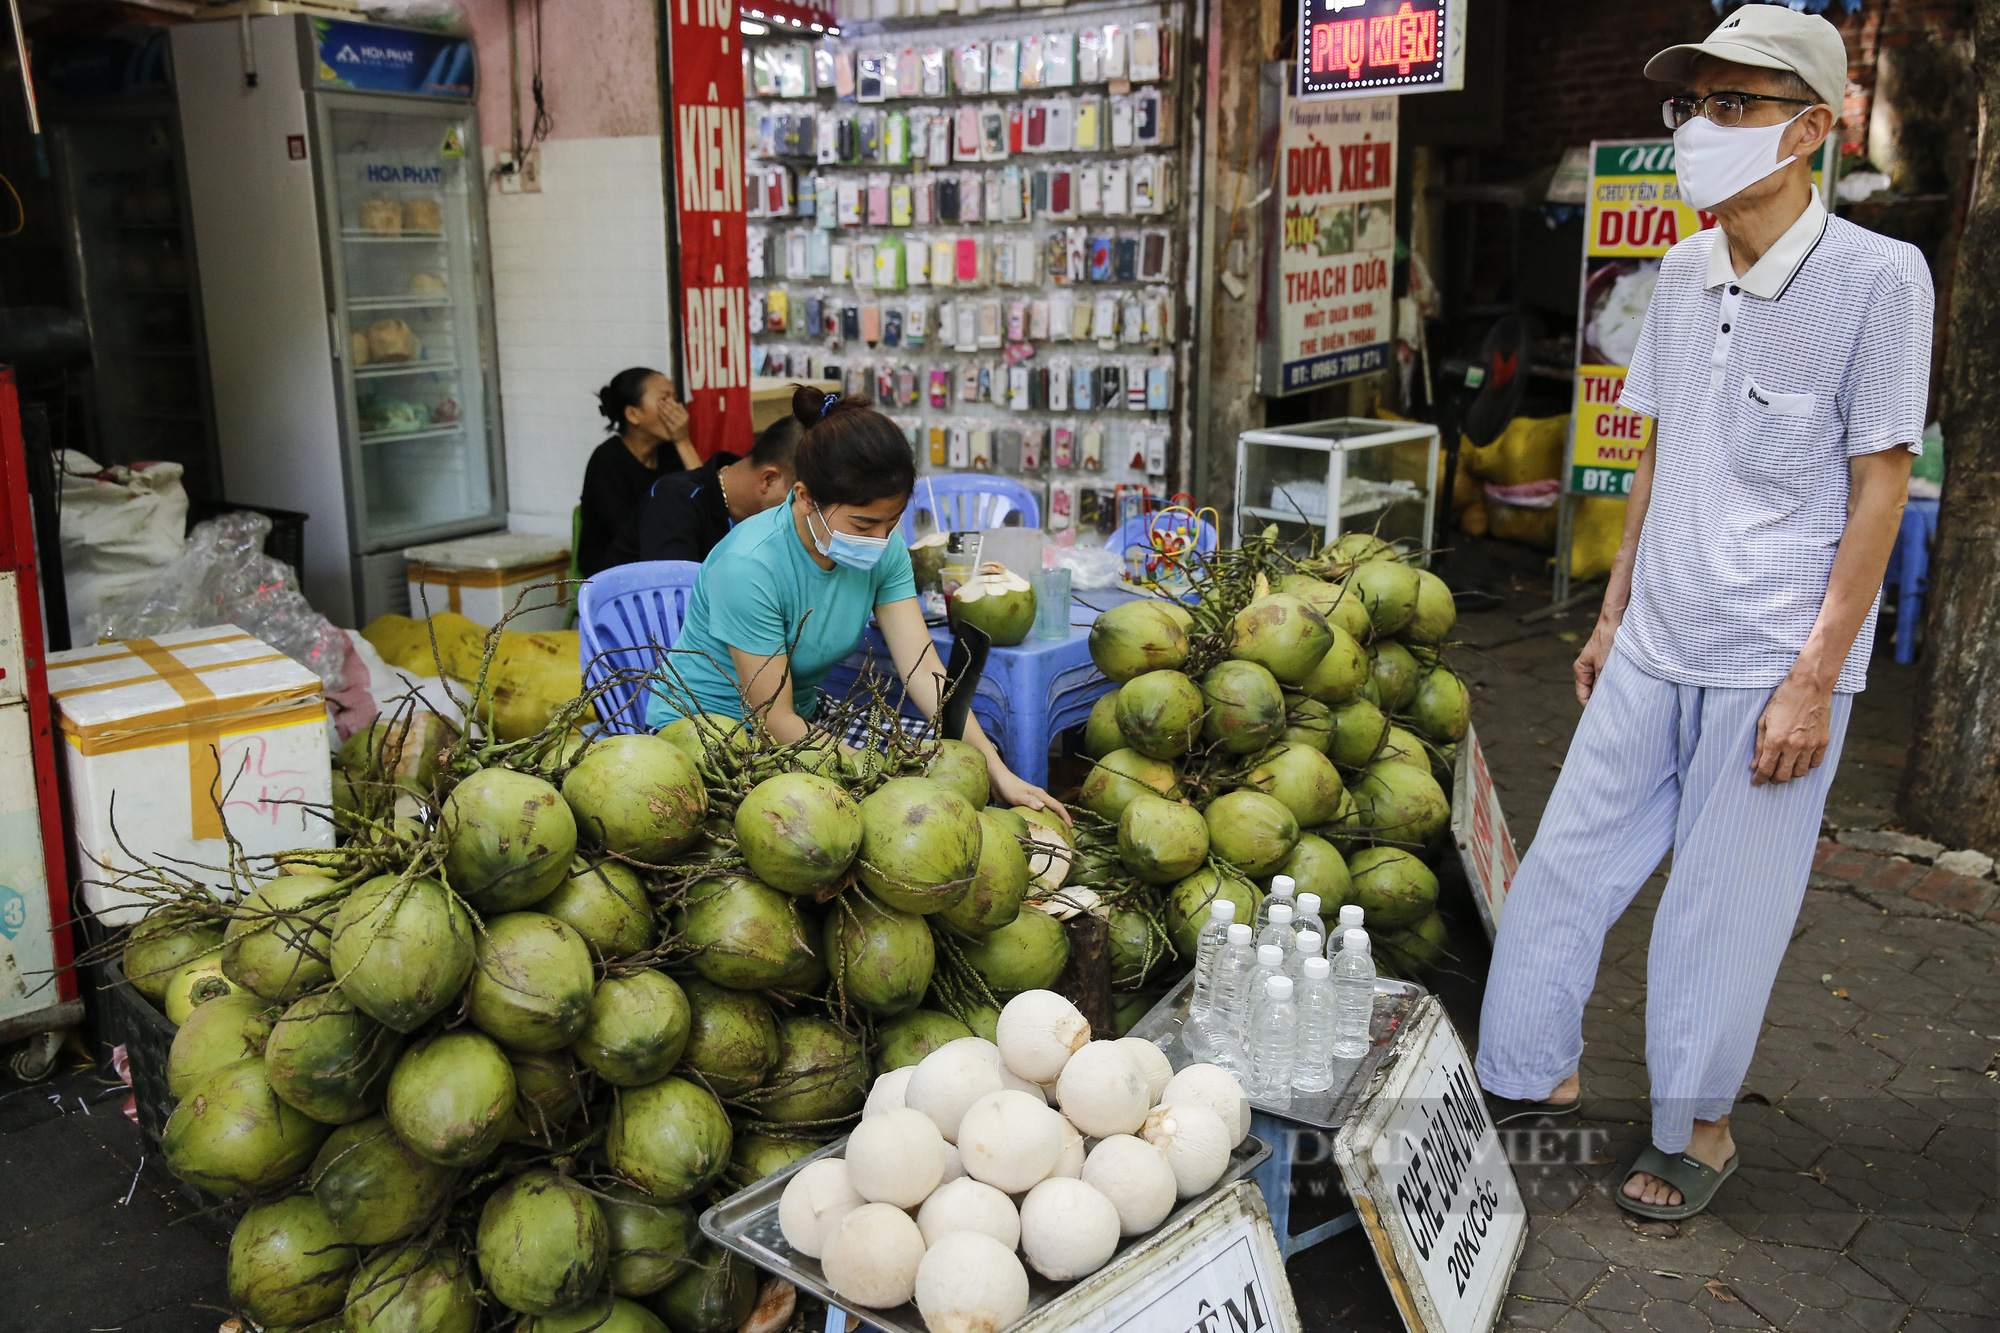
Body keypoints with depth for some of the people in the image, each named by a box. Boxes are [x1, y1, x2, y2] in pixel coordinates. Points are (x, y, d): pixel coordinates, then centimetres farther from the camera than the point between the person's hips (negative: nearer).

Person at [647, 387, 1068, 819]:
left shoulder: (883, 548, -10)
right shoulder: (750, 565, -29)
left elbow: (922, 667, -15)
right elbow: (775, 720, -25)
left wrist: (999, 774, -25)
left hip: (803, 715, 7)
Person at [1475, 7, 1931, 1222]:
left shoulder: (1878, 276, -10)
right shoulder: (1684, 273, 7)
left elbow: (1879, 488, -10)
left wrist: (1815, 678, -14)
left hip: (1773, 659, -5)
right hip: (1657, 644, 6)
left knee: (1727, 906, 5)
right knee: (1569, 860, 10)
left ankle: (1698, 1128, 26)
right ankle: (1533, 1076, 29)